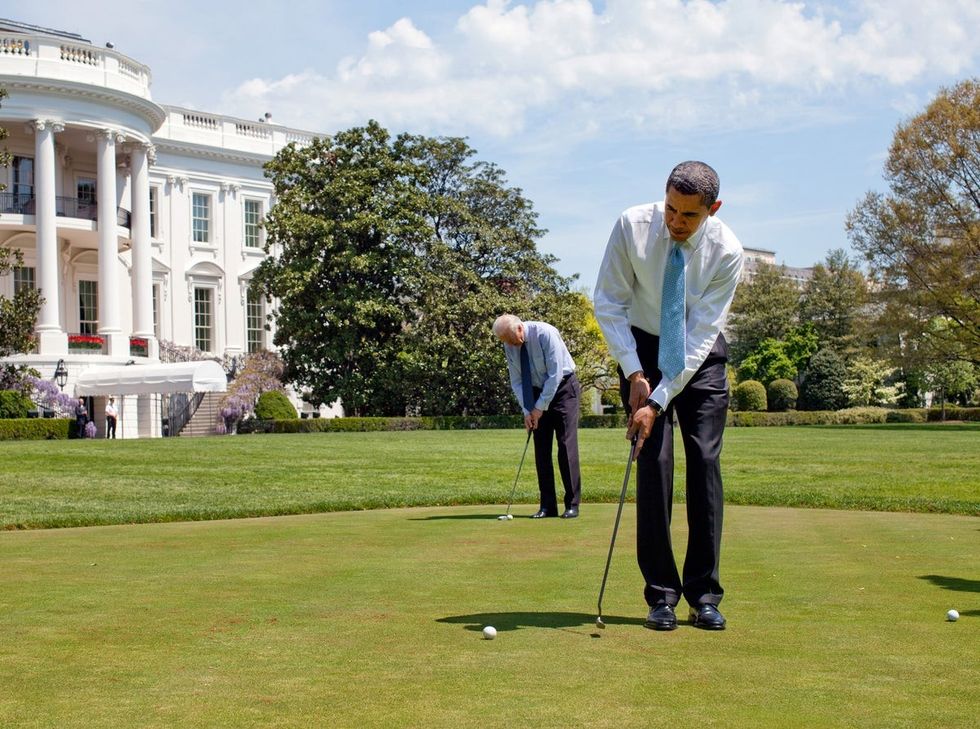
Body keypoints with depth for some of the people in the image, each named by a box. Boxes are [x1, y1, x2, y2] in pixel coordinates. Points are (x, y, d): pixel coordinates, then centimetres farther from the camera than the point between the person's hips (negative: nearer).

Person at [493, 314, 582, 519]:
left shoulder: (545, 334, -24)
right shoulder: (509, 346, -6)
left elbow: (555, 375, -23)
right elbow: (516, 381, 1)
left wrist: (540, 407, -20)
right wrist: (527, 410, -10)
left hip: (563, 388, -5)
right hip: (538, 391, 6)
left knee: (566, 445, -11)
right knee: (541, 449, -1)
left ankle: (572, 504, -7)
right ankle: (547, 506, 3)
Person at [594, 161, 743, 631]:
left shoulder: (727, 251, -22)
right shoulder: (632, 227, -20)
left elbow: (701, 335, -22)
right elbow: (608, 302, -11)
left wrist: (659, 401, -27)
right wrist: (634, 373, -19)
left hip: (701, 356, 0)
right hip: (644, 348, 0)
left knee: (705, 462, -7)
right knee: (653, 462, -9)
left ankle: (704, 595, -1)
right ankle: (661, 595, -4)